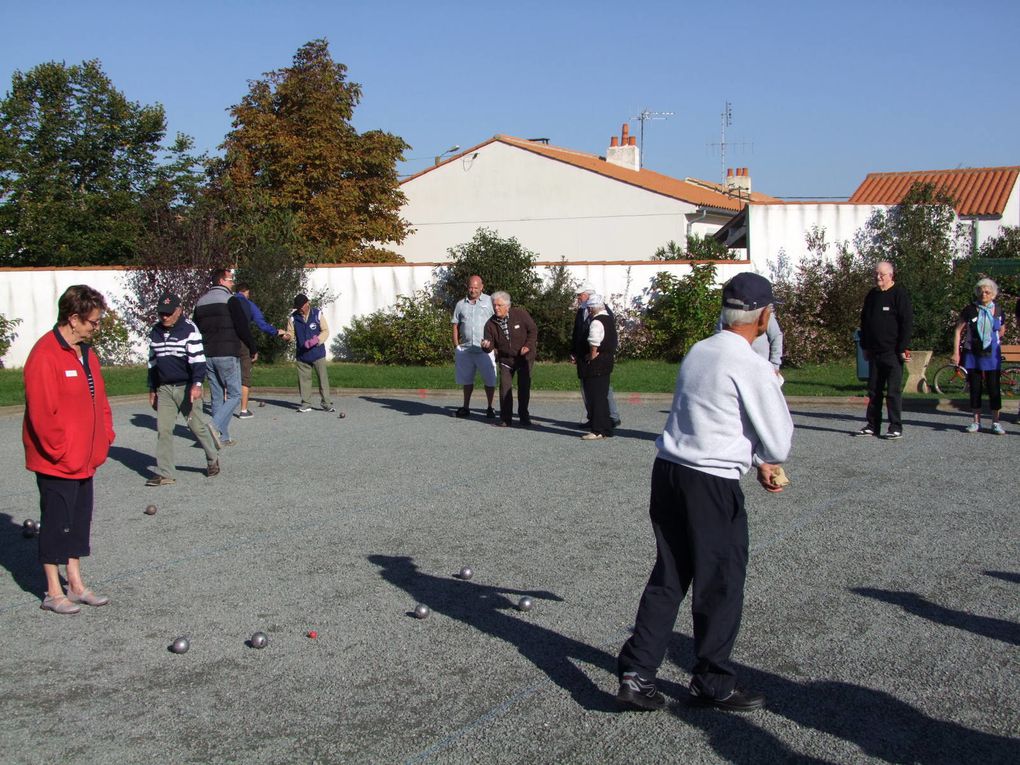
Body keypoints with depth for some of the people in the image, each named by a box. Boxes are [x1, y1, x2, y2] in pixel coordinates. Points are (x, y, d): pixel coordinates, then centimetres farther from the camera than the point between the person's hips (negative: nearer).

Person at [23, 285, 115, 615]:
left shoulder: (85, 352, 9)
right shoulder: (45, 356, -20)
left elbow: (99, 400, 17)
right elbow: (41, 413, -23)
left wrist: (104, 438, 9)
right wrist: (60, 451, -18)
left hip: (84, 460, 9)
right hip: (56, 463, -9)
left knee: (80, 519, 15)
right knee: (57, 522, 3)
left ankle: (76, 584, 27)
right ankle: (54, 593, 15)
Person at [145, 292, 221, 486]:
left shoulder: (189, 329, -9)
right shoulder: (155, 332, 11)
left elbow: (198, 359, -15)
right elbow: (152, 362, 19)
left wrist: (197, 384, -25)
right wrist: (152, 389, 19)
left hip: (186, 387, -5)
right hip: (164, 389, 5)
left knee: (197, 425, 2)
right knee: (163, 429, 0)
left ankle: (212, 460, 25)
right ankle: (164, 474, 2)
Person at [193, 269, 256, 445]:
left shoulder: (201, 302, 14)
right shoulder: (230, 300, -7)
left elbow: (195, 330, 18)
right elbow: (242, 326, -11)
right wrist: (252, 348, 0)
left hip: (207, 356, 7)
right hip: (227, 355, -7)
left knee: (216, 396, 11)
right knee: (234, 395, -1)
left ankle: (222, 437, 10)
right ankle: (216, 426, -19)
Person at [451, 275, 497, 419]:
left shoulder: (489, 301, 2)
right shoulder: (461, 305, 10)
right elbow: (455, 326, 13)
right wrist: (456, 346, 5)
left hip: (485, 349, -3)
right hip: (465, 349, 3)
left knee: (489, 380, -1)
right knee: (466, 380, 12)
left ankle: (490, 408, 11)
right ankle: (466, 408, 22)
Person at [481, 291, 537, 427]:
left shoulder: (520, 314, -12)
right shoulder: (491, 324, -6)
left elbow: (533, 330, -5)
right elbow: (491, 344, -5)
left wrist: (528, 346, -17)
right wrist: (487, 345, -30)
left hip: (525, 356, -2)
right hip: (505, 358, 2)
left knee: (524, 386, -3)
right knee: (504, 385, -6)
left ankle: (524, 417, 6)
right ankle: (505, 418, 1)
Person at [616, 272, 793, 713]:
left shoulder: (698, 352, 10)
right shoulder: (752, 367, -14)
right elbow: (778, 443, -9)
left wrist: (757, 462, 18)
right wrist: (767, 461, 13)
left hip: (667, 473, 8)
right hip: (712, 486, -8)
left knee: (668, 578, 15)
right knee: (721, 585, 8)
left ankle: (636, 673, 15)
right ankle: (713, 684, 22)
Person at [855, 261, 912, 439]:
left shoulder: (899, 294, -6)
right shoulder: (872, 295, 14)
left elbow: (907, 323, -10)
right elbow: (864, 322, 21)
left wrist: (903, 348, -14)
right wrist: (865, 346, 16)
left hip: (892, 353, -7)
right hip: (875, 353, 7)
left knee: (894, 391, -4)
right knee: (874, 391, 9)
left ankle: (896, 427, 1)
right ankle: (873, 426, 15)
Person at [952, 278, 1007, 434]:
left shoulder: (998, 311, 3)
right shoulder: (970, 310, -3)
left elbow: (1002, 330, 22)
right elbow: (958, 331, 0)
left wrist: (994, 340, 7)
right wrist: (956, 352, -5)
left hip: (992, 355, 1)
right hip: (972, 355, -1)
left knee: (994, 388, 0)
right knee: (974, 388, 4)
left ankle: (996, 423, 7)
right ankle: (976, 421, 13)